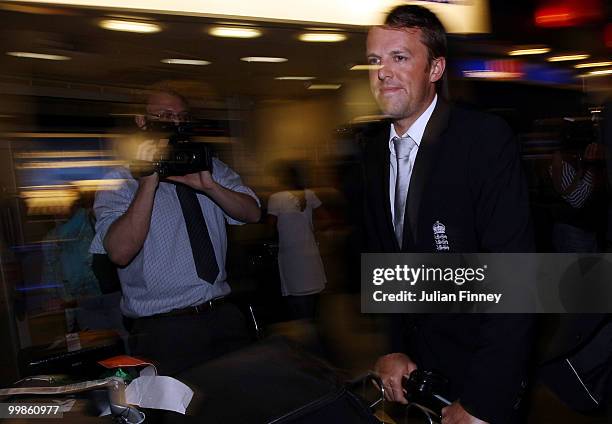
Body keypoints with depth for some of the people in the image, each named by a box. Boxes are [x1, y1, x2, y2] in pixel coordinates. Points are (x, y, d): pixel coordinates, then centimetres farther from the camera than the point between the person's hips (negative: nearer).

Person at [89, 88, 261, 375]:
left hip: (225, 318, 4)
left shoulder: (210, 167, 11)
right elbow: (120, 252, -19)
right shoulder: (120, 182, -3)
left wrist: (208, 186, -17)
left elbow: (252, 213, -2)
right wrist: (148, 183, -22)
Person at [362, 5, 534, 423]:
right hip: (413, 357, 6)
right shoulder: (374, 143, -2)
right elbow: (380, 251, 2)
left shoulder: (486, 138, -20)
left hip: (478, 365, -5)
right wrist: (393, 346, -5)